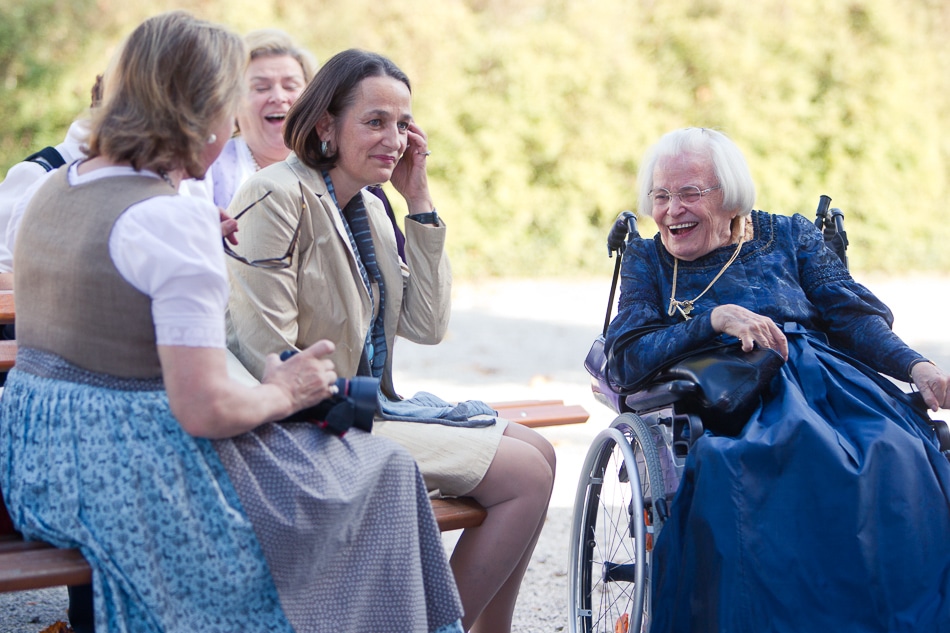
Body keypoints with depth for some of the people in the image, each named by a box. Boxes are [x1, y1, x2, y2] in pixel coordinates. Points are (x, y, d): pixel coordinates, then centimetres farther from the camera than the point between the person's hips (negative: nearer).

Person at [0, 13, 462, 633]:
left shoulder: (54, 188, 6)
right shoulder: (174, 218, -21)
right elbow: (205, 408, -25)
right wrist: (283, 393, -6)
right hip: (136, 480, -9)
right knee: (381, 474, 7)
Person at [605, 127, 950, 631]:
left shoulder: (789, 235, 22)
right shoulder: (647, 260, 21)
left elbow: (855, 317, 10)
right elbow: (625, 358, 4)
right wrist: (716, 318, -8)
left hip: (826, 379, 2)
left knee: (899, 461, -32)